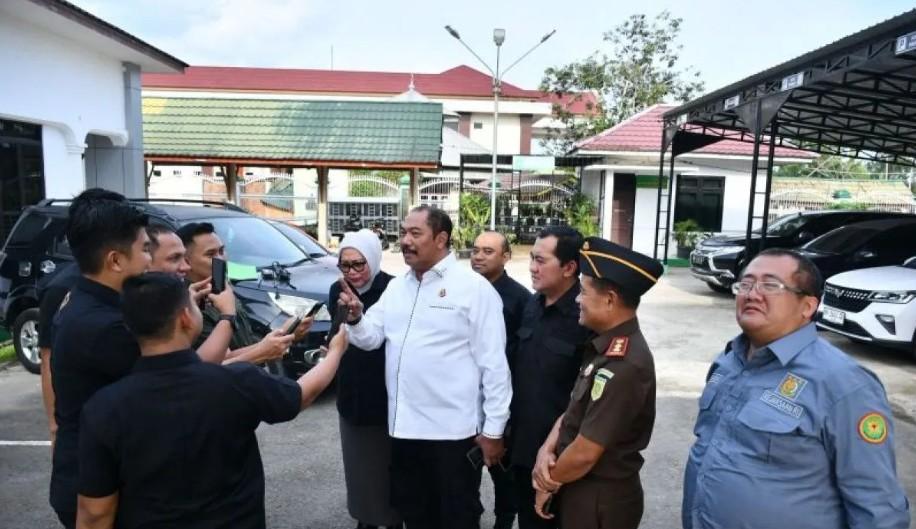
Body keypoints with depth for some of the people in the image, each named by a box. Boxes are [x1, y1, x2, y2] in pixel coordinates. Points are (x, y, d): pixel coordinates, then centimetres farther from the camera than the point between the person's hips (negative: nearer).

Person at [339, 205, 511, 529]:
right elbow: (371, 338, 6)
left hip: (454, 431, -6)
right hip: (404, 427, 6)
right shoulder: (396, 287, 10)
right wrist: (356, 318, -16)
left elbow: (493, 363, -12)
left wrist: (493, 430, -12)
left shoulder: (474, 287, -11)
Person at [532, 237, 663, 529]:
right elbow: (574, 410, 7)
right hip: (583, 489, 8)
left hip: (600, 499, -8)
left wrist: (551, 482, -9)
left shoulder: (623, 365, -30)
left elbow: (584, 453, -26)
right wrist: (546, 449, -8)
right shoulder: (607, 346, 1)